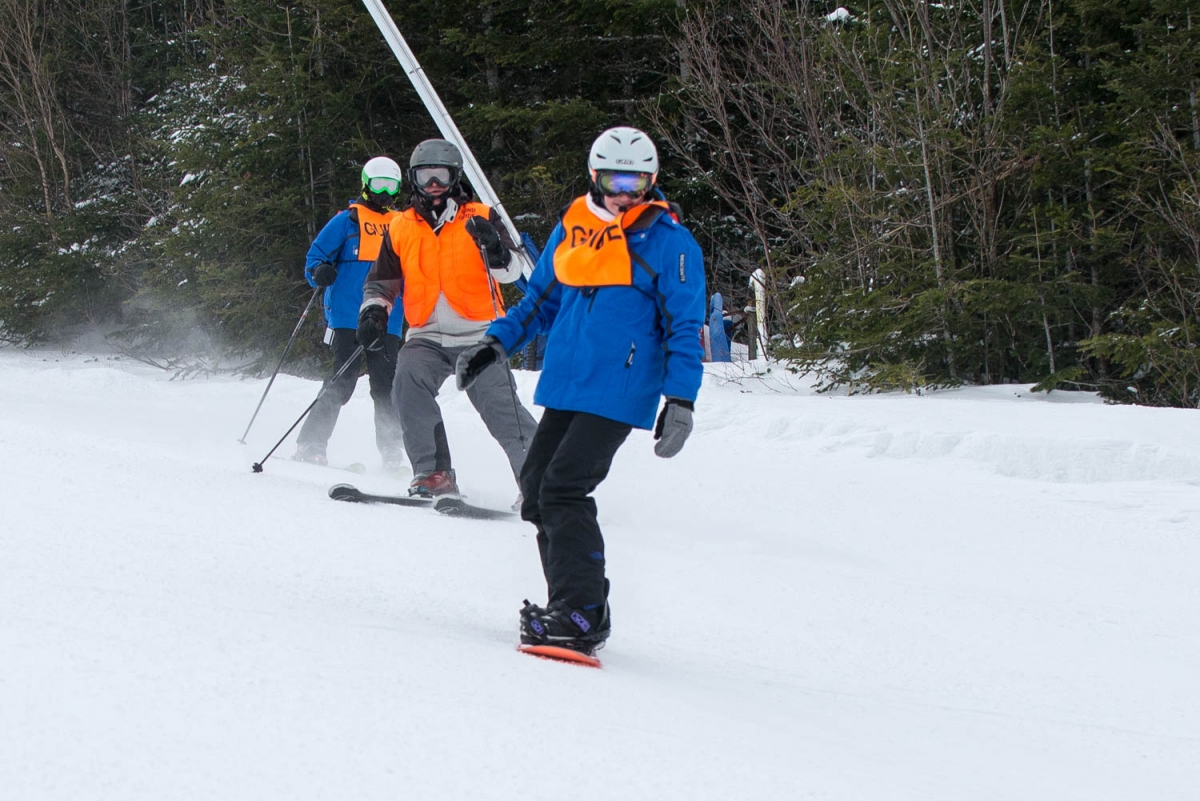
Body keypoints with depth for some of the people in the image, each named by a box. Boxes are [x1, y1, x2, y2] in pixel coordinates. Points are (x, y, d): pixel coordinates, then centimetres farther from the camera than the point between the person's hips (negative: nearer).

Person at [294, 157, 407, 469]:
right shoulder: (348, 220, 3)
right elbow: (316, 255, 1)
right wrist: (320, 272, -20)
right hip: (348, 319, -4)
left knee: (386, 389, 3)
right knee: (341, 385, -8)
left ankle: (392, 454, 6)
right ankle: (310, 445, -2)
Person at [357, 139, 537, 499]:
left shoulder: (481, 218, 3)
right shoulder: (400, 228, 11)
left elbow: (513, 270, -6)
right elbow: (381, 281, 20)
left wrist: (495, 249, -27)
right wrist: (373, 310, 1)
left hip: (478, 334, -2)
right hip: (427, 337, 2)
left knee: (501, 407, -14)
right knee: (408, 383, -24)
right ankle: (433, 473, -17)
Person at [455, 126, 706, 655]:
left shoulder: (668, 242, -3)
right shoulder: (572, 229, 13)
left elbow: (684, 328, -4)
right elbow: (540, 301, 24)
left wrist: (680, 400, -11)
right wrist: (496, 343, 12)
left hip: (616, 395, -7)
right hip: (563, 388, 7)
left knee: (563, 489, -18)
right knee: (537, 491, 4)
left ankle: (581, 615, -15)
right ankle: (570, 605, 14)